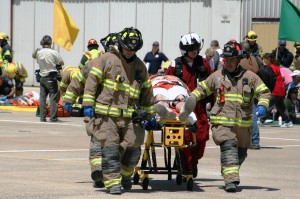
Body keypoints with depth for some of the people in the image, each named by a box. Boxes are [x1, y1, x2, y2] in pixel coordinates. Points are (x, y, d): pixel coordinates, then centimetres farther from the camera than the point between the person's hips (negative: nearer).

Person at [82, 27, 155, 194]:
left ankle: (125, 174, 25)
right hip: (107, 115, -3)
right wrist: (88, 104, -7)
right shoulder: (107, 59, 3)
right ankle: (113, 182, -5)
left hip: (130, 116, 3)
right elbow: (93, 80, 0)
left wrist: (149, 114, 24)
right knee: (110, 149, -9)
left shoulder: (140, 66, 16)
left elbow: (147, 91, 24)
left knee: (133, 149, -1)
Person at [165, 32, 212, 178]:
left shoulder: (203, 63, 9)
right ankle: (187, 168, 1)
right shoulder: (176, 65, 3)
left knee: (202, 136, -3)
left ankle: (194, 161, 22)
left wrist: (209, 101, 11)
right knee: (185, 137, -8)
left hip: (199, 107, 2)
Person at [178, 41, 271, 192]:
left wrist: (262, 106, -13)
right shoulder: (217, 76, 12)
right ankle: (231, 180, -31)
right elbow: (202, 89, 23)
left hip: (243, 123, 2)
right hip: (222, 122, -2)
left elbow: (264, 92, 7)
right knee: (229, 146, -23)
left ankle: (229, 174, 41)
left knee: (241, 152, 16)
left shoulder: (250, 77, 7)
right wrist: (191, 99, 6)